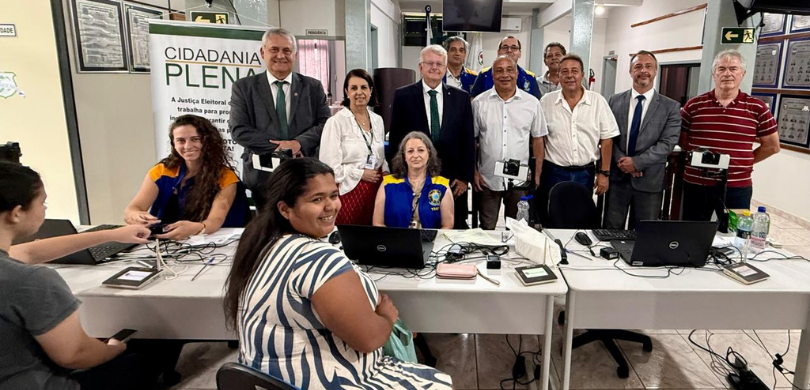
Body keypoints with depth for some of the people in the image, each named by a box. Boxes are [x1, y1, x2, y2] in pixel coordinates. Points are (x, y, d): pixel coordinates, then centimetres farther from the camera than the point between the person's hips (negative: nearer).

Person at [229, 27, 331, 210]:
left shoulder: (313, 87, 7)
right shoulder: (243, 87, 4)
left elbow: (326, 124, 1)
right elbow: (239, 130, -4)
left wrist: (299, 142, -16)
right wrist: (277, 146, -14)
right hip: (263, 175, -1)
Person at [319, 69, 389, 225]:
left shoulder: (378, 120, 11)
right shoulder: (336, 122, -7)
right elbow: (329, 165, -12)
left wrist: (385, 173, 3)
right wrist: (360, 174, -11)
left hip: (376, 189, 5)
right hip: (349, 191, -5)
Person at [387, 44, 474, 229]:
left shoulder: (461, 97, 5)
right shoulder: (403, 96, 0)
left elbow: (468, 141, 5)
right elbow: (395, 139, 1)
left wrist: (465, 177, 1)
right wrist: (398, 177, -2)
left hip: (452, 181, 2)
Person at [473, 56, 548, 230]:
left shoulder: (532, 103, 0)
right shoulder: (479, 103, -2)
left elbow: (537, 140, 5)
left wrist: (537, 175, 3)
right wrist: (473, 172, -2)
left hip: (520, 180, 1)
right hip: (487, 179, 0)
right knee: (487, 229, 12)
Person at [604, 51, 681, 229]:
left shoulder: (671, 107, 0)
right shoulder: (615, 101, 6)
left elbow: (667, 143, -8)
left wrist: (637, 162, -17)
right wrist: (621, 161, -13)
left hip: (649, 180, -1)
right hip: (617, 176, 1)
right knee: (611, 230, 7)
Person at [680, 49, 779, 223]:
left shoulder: (757, 108, 1)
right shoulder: (693, 105, 0)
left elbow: (772, 146, 9)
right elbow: (679, 138, 10)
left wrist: (745, 162, 7)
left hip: (737, 188, 0)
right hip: (695, 185, 1)